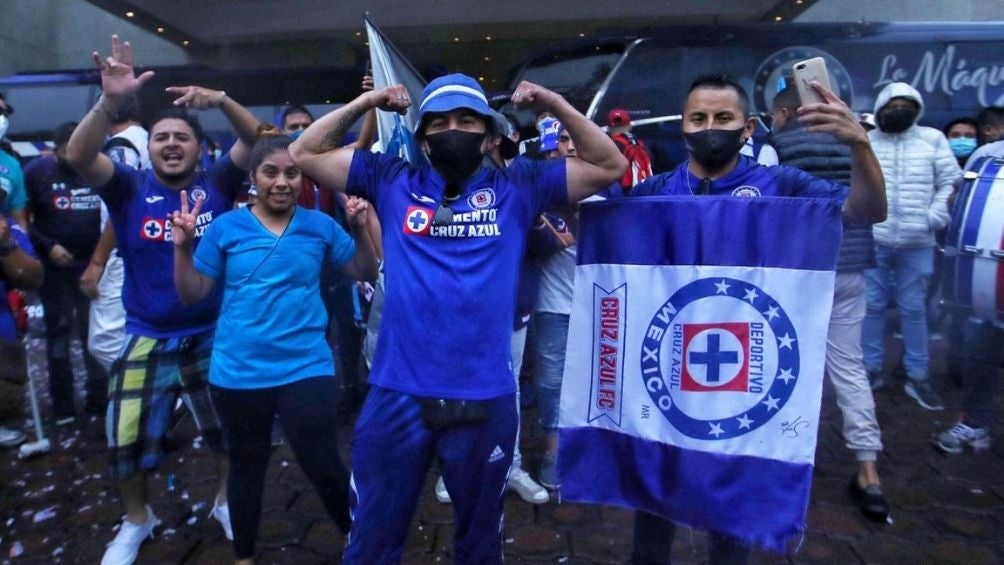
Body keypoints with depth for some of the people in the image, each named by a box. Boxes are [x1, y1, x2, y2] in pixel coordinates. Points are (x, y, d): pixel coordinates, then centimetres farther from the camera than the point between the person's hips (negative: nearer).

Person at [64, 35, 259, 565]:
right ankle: (136, 520, 36)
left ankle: (225, 501, 41)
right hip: (148, 339, 0)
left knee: (229, 429, 15)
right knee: (126, 437, 9)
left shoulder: (216, 184, -5)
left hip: (215, 335, 0)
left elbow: (254, 138, -13)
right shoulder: (130, 188, -5)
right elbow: (78, 155, -20)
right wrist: (109, 102, -33)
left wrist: (220, 99, -29)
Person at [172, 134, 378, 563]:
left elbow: (366, 274, 2)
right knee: (247, 465, 20)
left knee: (322, 464, 0)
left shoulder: (320, 225, -2)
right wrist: (182, 246, -13)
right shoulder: (225, 227, -2)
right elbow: (191, 295, 1)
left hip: (305, 368, -1)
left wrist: (360, 229, -11)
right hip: (237, 372, 2)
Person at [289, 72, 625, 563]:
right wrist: (363, 104, 3)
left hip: (485, 399, 0)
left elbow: (609, 166, 6)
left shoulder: (517, 187, 3)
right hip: (398, 395, 1)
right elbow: (304, 154, 9)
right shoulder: (393, 182, 5)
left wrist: (555, 104, 0)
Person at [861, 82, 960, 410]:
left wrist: (935, 217, -7)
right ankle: (871, 369, 18)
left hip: (917, 244, 1)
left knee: (914, 309, 7)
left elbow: (951, 183, 7)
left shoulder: (933, 139, 8)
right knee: (872, 305, 6)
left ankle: (917, 377, 17)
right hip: (871, 241, -1)